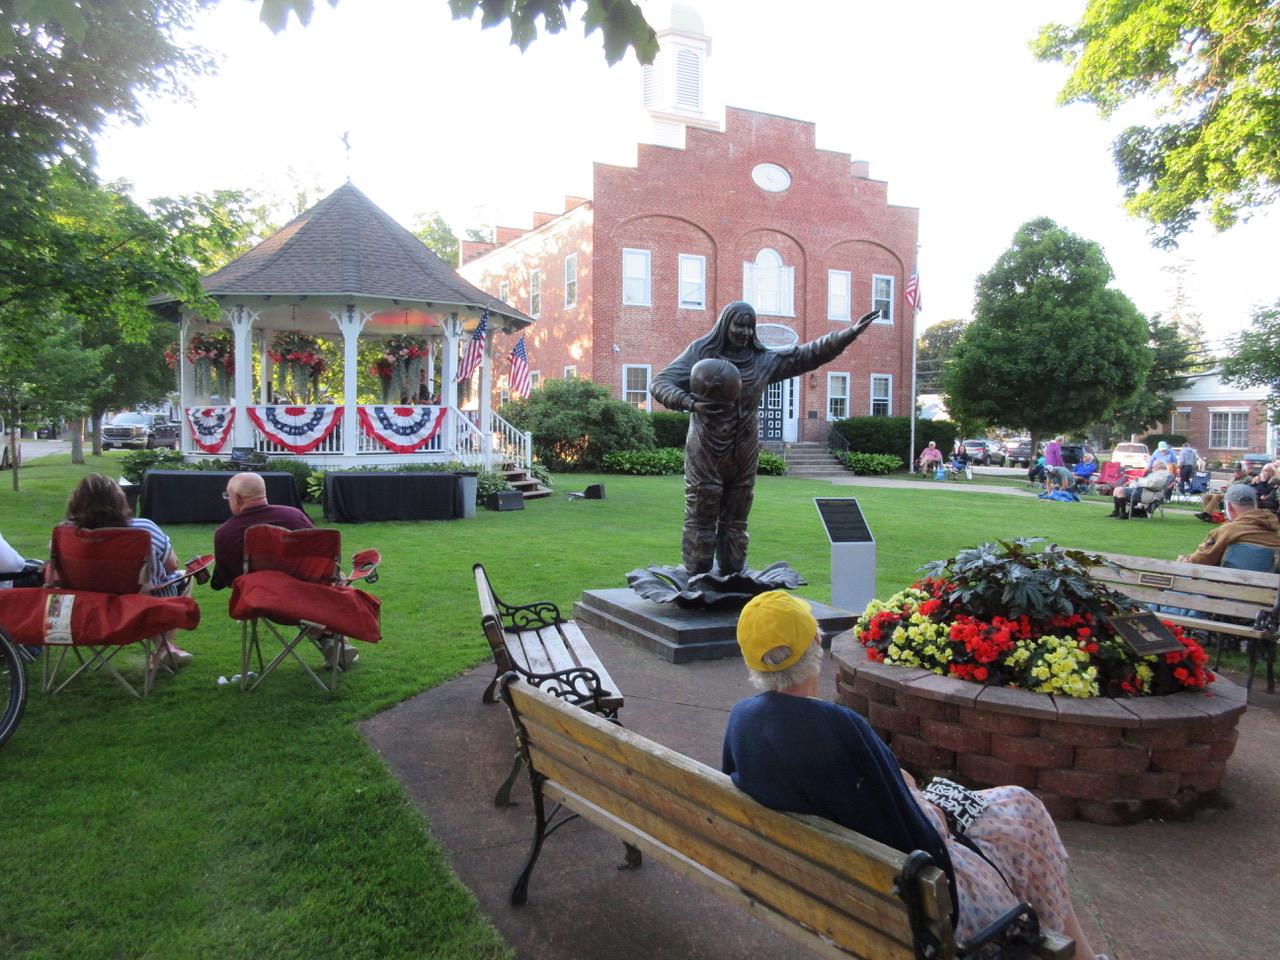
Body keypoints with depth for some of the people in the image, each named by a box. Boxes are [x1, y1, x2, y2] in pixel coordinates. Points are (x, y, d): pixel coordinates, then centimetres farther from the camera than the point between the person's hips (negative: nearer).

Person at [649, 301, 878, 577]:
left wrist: (850, 332, -2)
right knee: (701, 521, -1)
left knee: (736, 523, 9)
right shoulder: (700, 352, -1)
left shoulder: (763, 360, 9)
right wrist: (691, 403, -23)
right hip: (705, 456, -4)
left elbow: (810, 353, 7)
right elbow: (660, 383, -6)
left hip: (744, 459, 4)